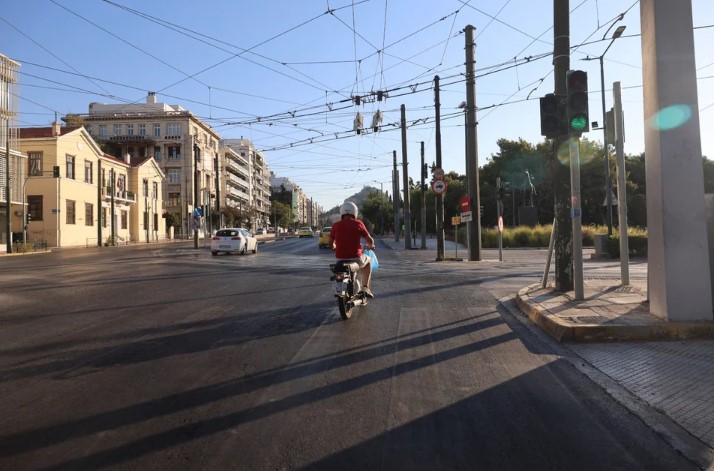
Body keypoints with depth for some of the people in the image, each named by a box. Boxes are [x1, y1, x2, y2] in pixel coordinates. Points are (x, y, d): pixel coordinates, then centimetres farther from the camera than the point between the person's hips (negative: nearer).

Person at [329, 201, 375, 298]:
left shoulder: (336, 225, 1)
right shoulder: (358, 224, -5)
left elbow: (331, 243, 12)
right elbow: (370, 241, -2)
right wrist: (370, 246, 22)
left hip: (340, 259, 2)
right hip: (356, 259, -2)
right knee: (368, 260, 31)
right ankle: (365, 288, 24)